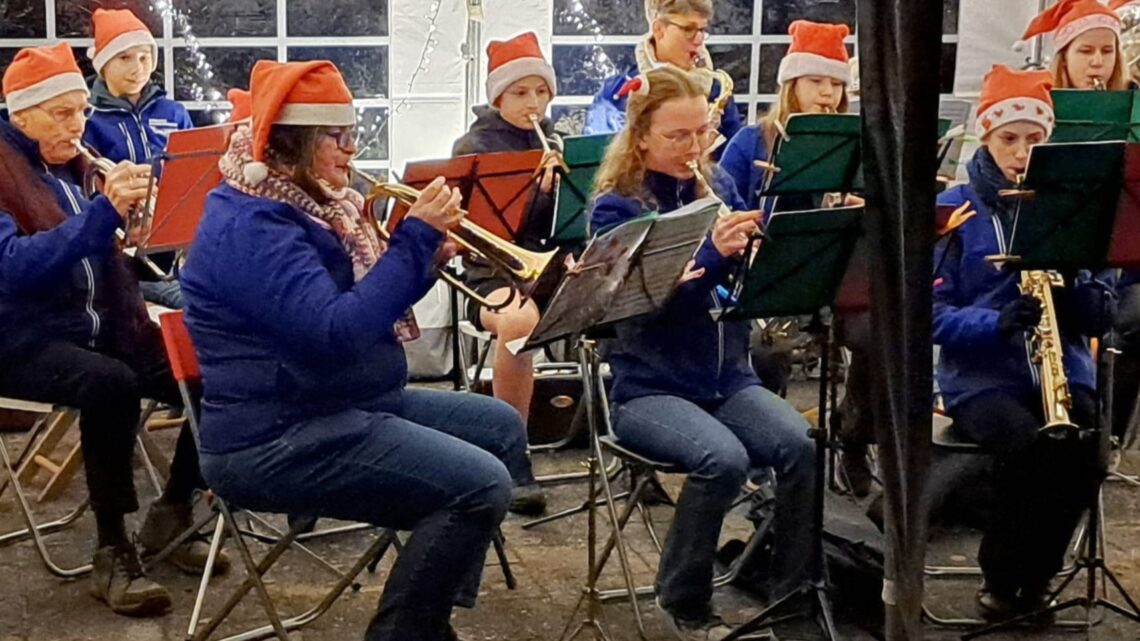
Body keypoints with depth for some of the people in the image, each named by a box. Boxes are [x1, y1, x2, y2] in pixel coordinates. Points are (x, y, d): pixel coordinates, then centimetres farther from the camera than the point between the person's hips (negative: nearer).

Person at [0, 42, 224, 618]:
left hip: (94, 328, 7)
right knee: (111, 383, -36)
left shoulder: (70, 165, 12)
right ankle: (112, 552, -24)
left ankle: (171, 516, 6)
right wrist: (104, 212, -34)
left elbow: (99, 258, 12)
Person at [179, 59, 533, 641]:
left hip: (344, 405, 11)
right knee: (480, 485, -21)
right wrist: (415, 239, -25)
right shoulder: (251, 227, -20)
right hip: (275, 441, -11)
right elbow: (337, 332, -31)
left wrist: (425, 259, 0)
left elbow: (364, 306, 18)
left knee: (501, 427, 17)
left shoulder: (307, 204, 11)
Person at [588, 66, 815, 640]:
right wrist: (711, 257, -29)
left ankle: (793, 594, -6)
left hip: (728, 377, 4)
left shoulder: (719, 185, 8)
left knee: (801, 446, -24)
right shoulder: (615, 208, -6)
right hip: (649, 387, -4)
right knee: (724, 458, -31)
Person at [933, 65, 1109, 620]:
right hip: (981, 375, -3)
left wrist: (1069, 280, -14)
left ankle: (1037, 572, -1)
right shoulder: (953, 210, 1)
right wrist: (996, 322, -23)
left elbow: (1097, 318, 7)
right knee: (1032, 447, -31)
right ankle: (1000, 574, -5)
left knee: (1084, 448, -27)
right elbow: (933, 314, -6)